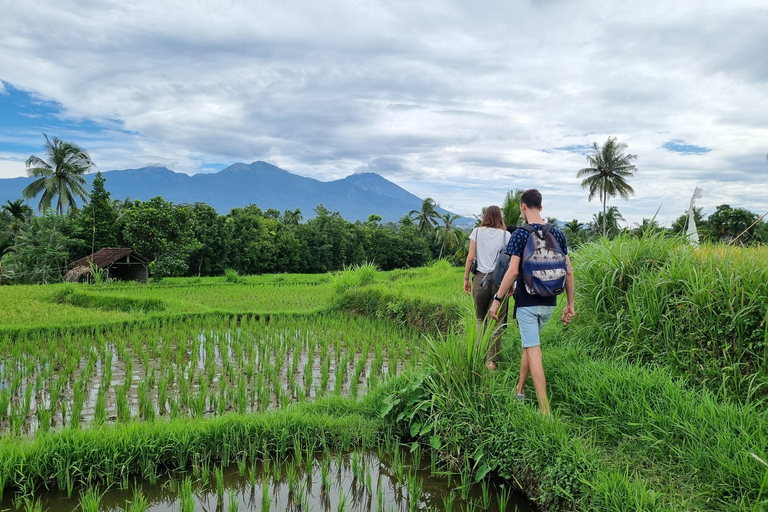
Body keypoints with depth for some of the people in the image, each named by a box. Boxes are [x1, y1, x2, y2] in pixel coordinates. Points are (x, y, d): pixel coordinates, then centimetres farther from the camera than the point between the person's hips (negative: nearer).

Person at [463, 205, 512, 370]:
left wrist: (466, 278, 6)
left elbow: (470, 257, 0)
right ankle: (491, 360, 3)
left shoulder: (477, 232, 5)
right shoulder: (505, 235, 3)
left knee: (480, 319, 16)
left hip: (480, 278, 1)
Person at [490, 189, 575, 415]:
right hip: (549, 303, 6)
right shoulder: (558, 234, 3)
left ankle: (545, 410, -4)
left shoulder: (521, 234, -12)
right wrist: (570, 303, 10)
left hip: (527, 301, -5)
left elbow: (513, 271, -19)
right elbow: (568, 272, 3)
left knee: (533, 350, -2)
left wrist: (498, 299, -11)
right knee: (530, 343, 22)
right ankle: (519, 389, 34)